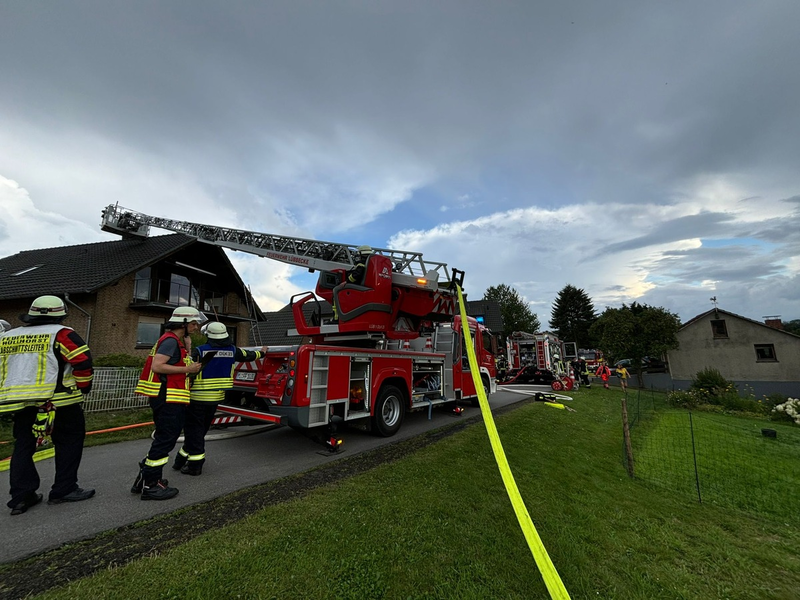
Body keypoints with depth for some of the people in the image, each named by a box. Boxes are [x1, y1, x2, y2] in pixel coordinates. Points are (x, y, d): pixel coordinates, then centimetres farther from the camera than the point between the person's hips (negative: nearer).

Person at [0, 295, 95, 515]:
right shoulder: (61, 334, -8)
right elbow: (83, 361, -17)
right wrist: (83, 388, -2)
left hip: (19, 403, 6)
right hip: (57, 402, -6)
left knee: (23, 447, 17)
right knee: (69, 442, 7)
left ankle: (21, 497, 19)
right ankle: (64, 490, 13)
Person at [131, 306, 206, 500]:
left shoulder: (177, 342, 17)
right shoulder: (171, 340, -15)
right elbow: (157, 366, -24)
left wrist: (187, 350, 8)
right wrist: (186, 369, -19)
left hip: (171, 399, 11)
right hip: (167, 399, -11)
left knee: (165, 439, 19)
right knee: (165, 440, -3)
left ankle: (146, 477, 28)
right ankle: (150, 485, 5)